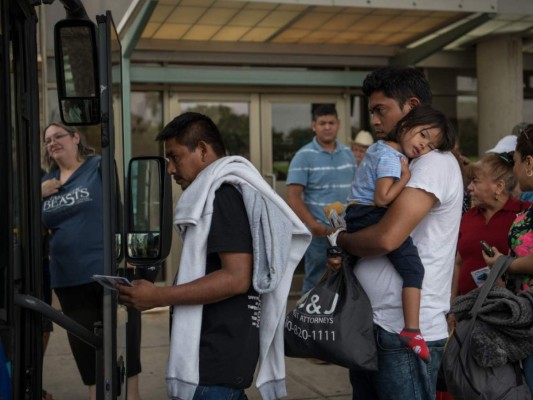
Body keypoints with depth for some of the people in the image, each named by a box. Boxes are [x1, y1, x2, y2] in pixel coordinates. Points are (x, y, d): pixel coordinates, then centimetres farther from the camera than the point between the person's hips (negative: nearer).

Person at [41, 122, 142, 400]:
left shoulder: (100, 166, -3)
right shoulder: (46, 181, 12)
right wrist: (39, 195, -1)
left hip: (106, 268, -5)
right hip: (67, 276, 5)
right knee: (82, 338, 13)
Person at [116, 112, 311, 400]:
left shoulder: (224, 194, -13)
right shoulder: (219, 192, 17)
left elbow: (236, 278, -22)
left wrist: (159, 297, -20)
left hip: (218, 354, -10)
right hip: (219, 347, 10)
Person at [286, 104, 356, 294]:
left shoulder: (348, 153, 10)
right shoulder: (304, 156, -6)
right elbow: (293, 196, -12)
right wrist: (313, 225, -22)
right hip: (320, 232, -5)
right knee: (316, 282, 4)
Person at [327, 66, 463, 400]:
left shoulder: (434, 162, -14)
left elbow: (386, 237, -25)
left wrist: (338, 239, -6)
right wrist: (343, 255, 1)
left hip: (405, 333, -9)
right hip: (370, 323, 9)